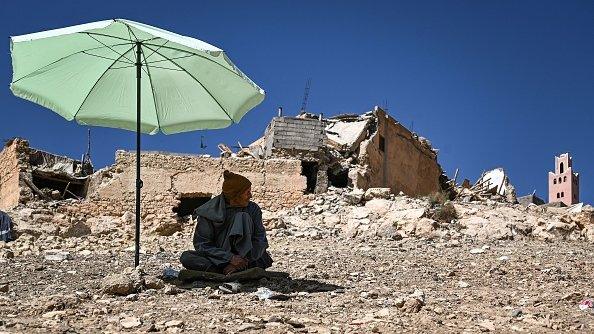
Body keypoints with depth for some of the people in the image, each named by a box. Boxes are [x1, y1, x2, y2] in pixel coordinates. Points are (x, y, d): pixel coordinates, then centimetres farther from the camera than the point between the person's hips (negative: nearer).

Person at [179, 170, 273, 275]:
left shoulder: (253, 209, -1)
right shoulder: (210, 210, -6)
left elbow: (260, 241, -6)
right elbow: (201, 244, -10)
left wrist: (243, 261, -23)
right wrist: (230, 258, -23)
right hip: (218, 260, 0)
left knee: (242, 216, -19)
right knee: (186, 257, -27)